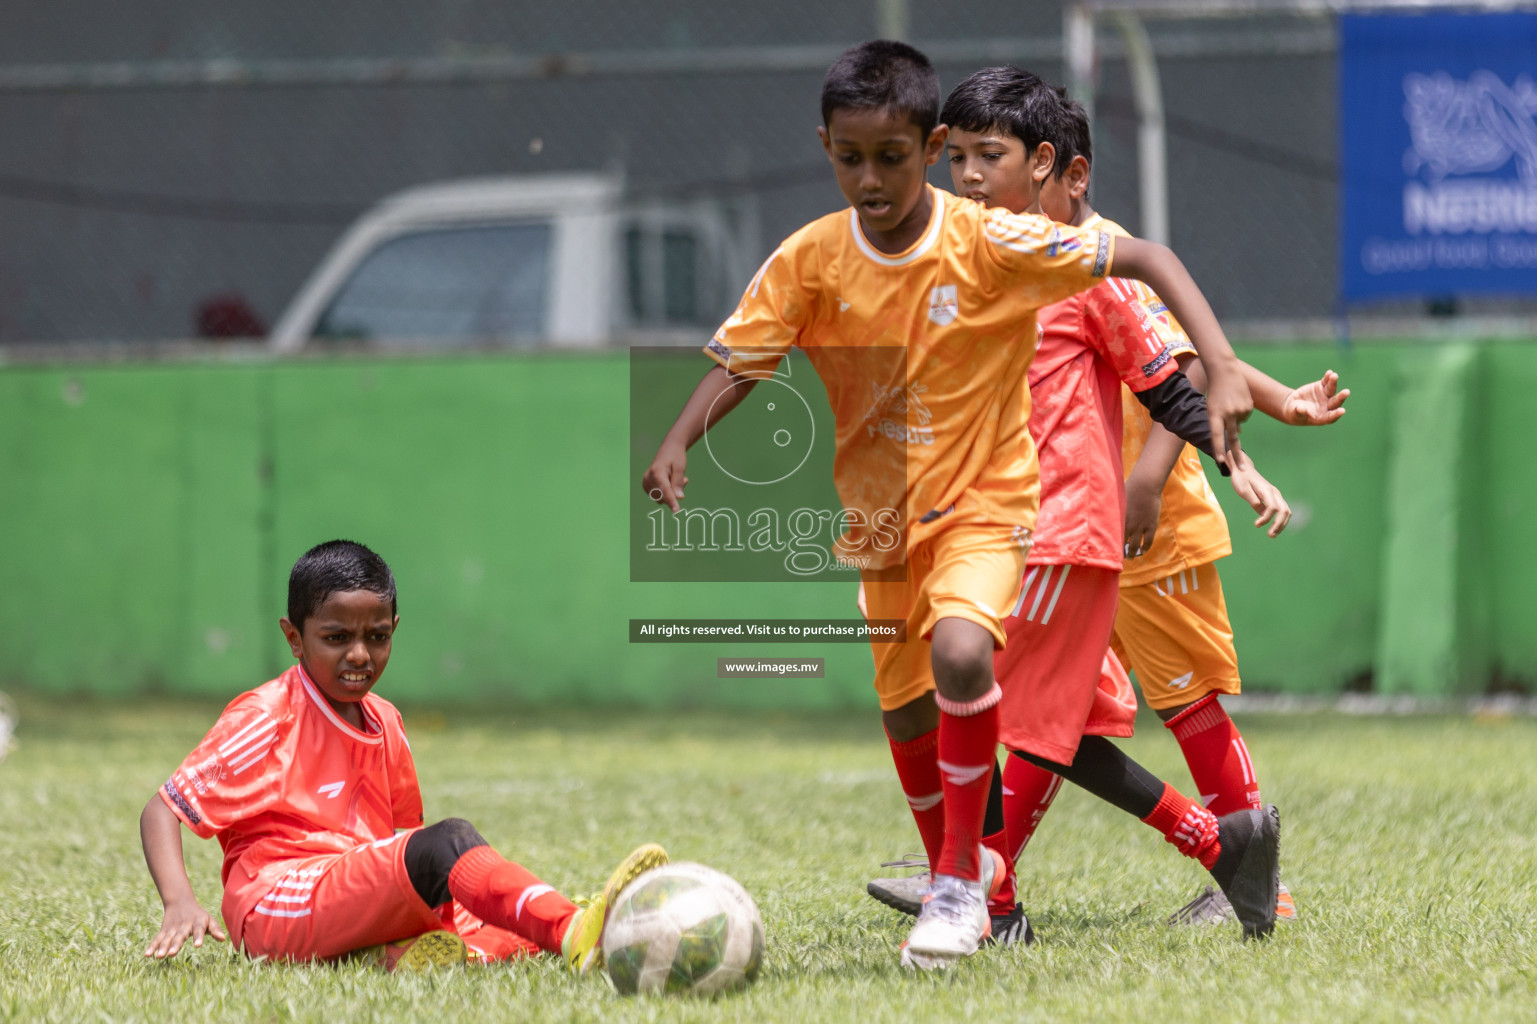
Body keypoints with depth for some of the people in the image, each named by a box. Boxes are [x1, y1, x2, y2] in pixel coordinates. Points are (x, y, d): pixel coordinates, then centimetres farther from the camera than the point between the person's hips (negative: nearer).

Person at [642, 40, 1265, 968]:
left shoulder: (991, 244, -19)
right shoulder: (811, 261, -11)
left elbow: (1147, 259, -17)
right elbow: (740, 362, -6)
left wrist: (1222, 368, -29)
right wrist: (679, 441, -26)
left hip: (984, 502, -4)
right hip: (882, 514, 4)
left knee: (960, 650, -31)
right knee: (906, 716, 14)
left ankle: (960, 882, -17)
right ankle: (957, 864, 45)